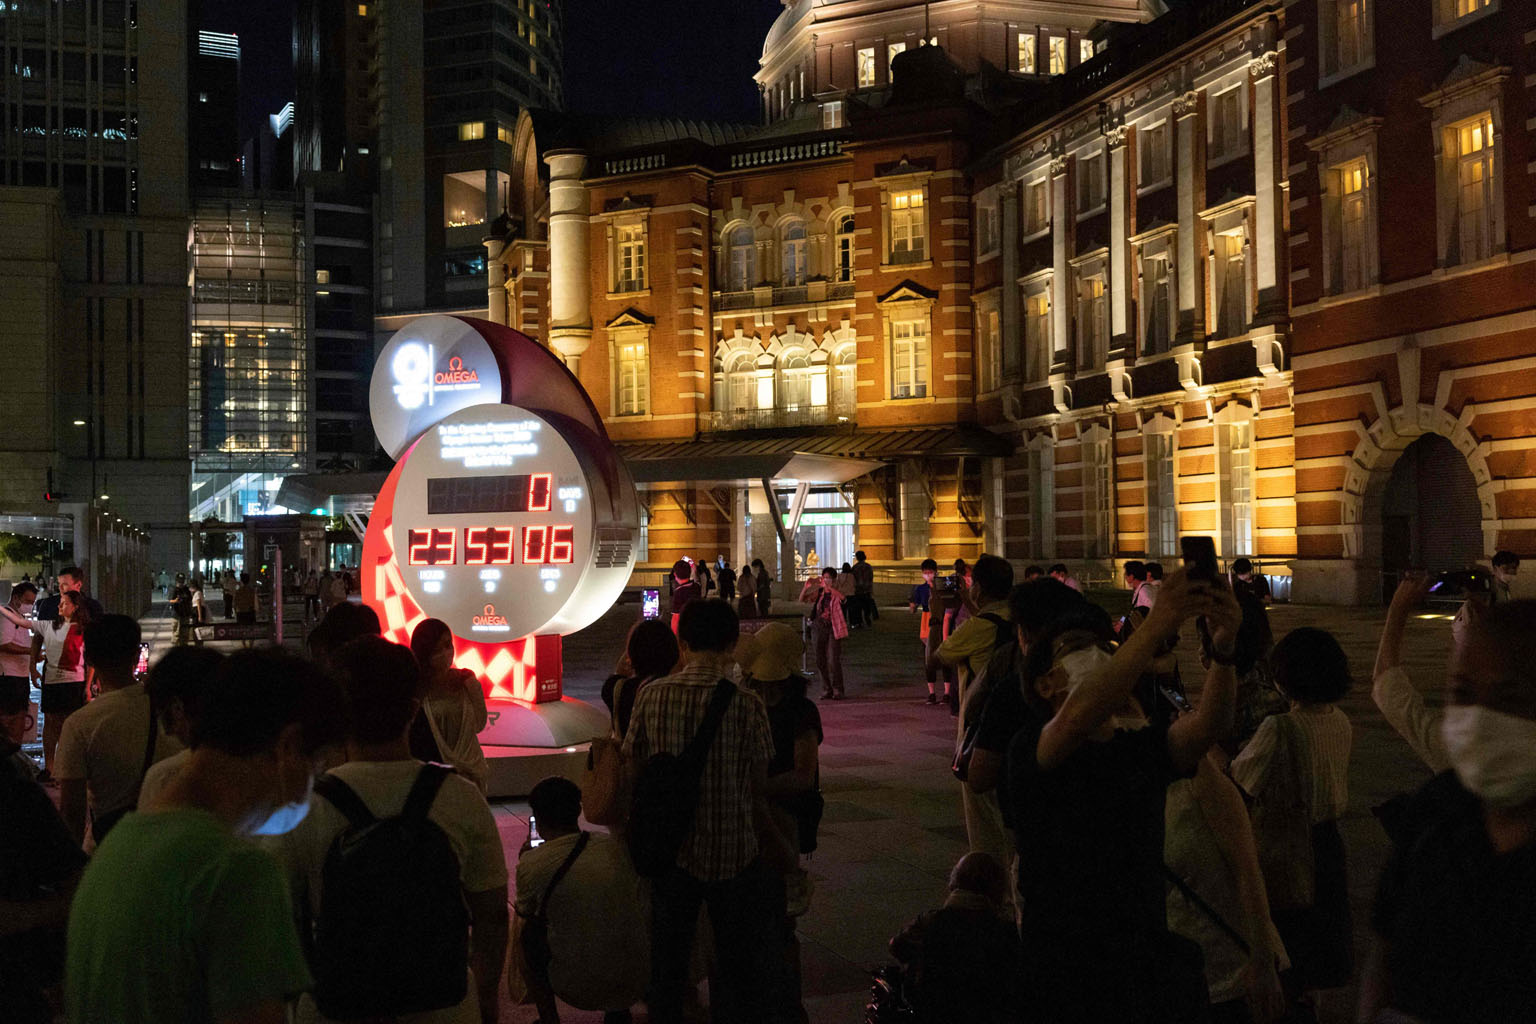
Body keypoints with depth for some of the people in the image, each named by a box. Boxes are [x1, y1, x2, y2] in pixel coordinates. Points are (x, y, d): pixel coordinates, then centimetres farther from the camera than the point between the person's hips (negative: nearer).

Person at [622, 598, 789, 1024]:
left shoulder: (651, 696, -7)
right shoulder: (745, 704, -14)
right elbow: (757, 793, -9)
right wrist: (780, 849, 7)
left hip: (670, 850, 2)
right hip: (732, 853, -2)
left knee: (667, 962, 18)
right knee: (736, 966, 13)